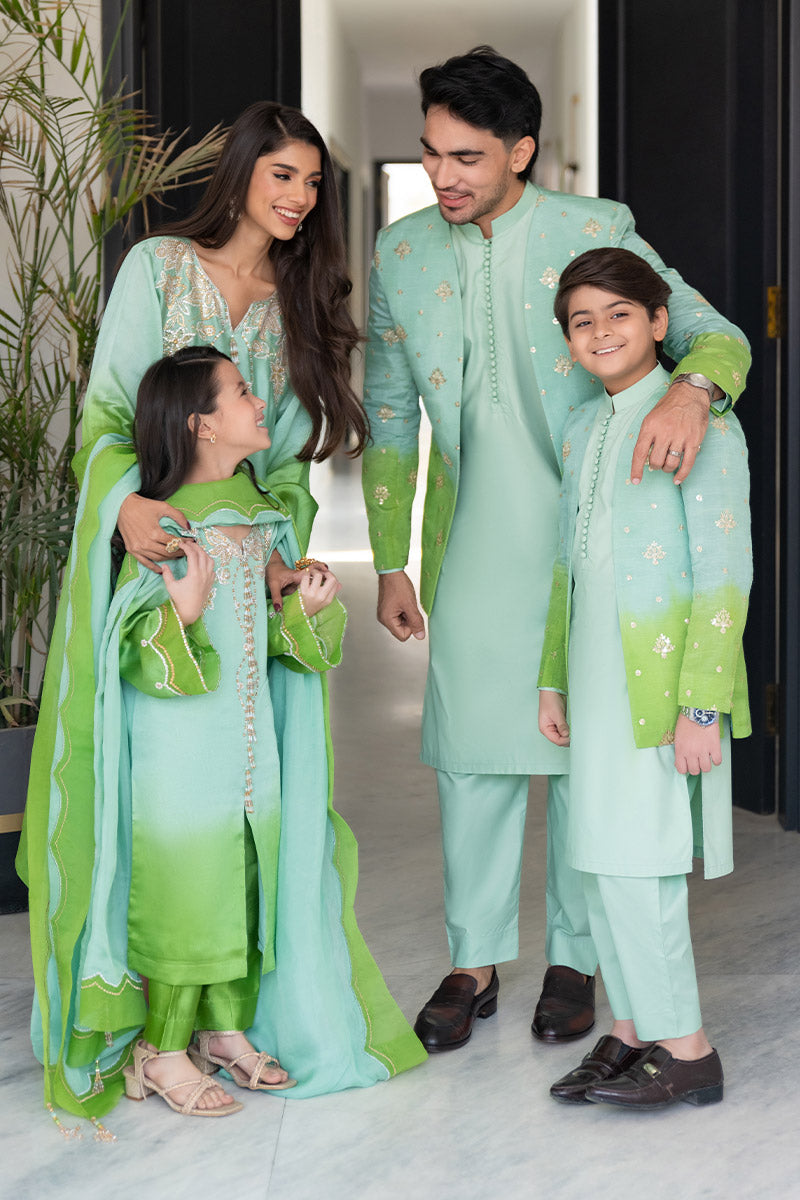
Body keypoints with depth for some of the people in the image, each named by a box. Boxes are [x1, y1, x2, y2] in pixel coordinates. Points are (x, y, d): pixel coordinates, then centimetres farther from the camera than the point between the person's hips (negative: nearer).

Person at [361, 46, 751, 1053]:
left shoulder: (593, 231, -6)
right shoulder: (401, 252, 3)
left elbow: (717, 333, -7)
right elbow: (388, 414, 10)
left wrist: (691, 387, -32)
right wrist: (389, 563, 8)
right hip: (471, 543, 2)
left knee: (585, 747, 5)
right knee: (473, 749, 5)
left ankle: (576, 959, 20)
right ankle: (474, 962, 18)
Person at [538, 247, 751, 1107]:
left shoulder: (701, 426, -10)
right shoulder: (582, 429, 12)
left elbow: (723, 576, -14)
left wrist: (700, 706, -18)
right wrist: (553, 680, 18)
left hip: (661, 680, -7)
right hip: (598, 677, 7)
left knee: (638, 862, -8)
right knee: (599, 858, 9)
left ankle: (685, 1048, 5)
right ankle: (631, 1031, 21)